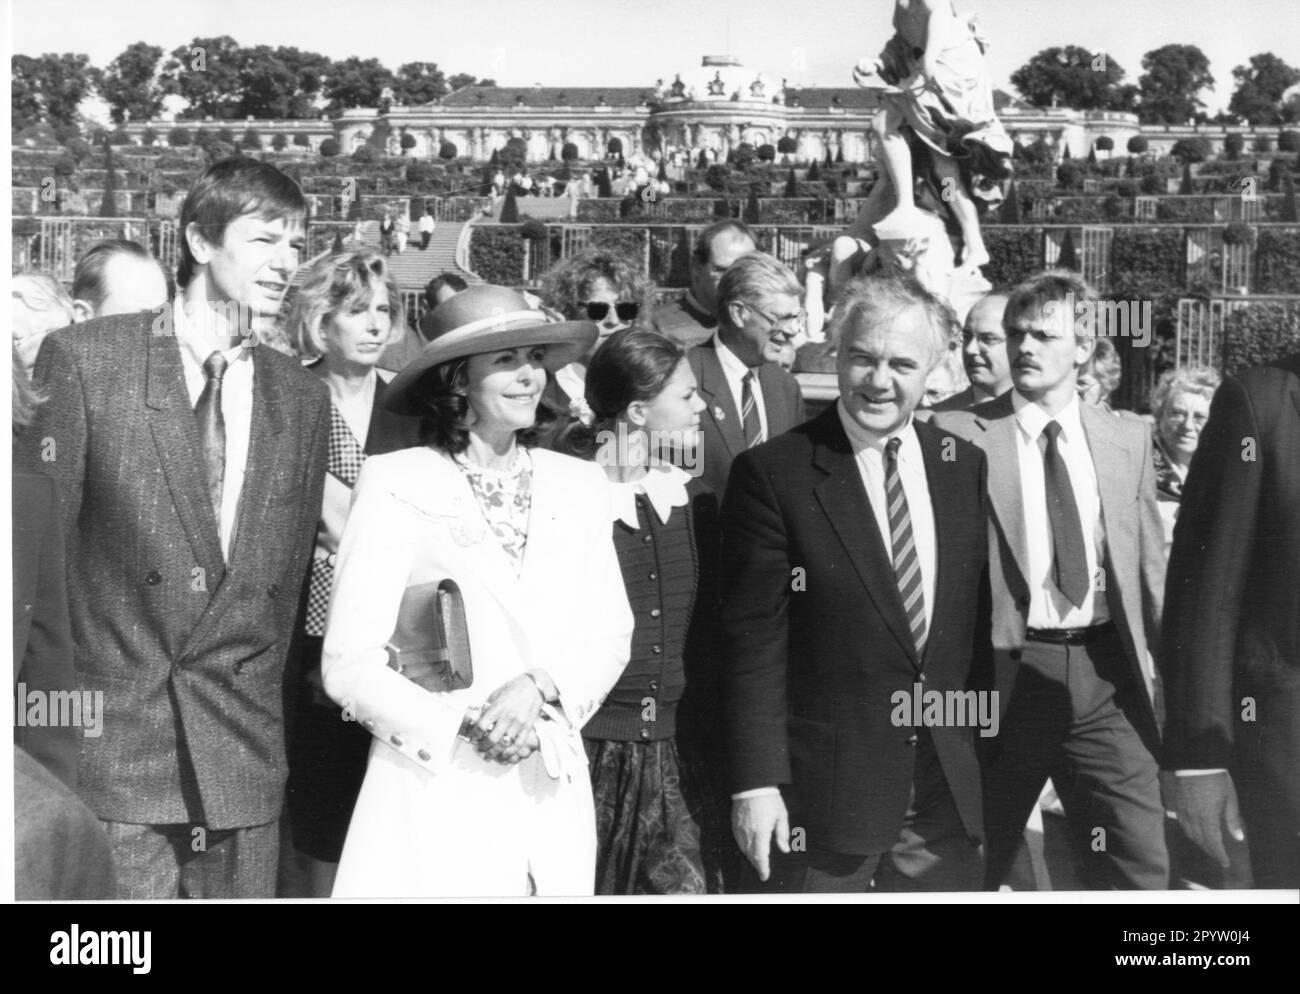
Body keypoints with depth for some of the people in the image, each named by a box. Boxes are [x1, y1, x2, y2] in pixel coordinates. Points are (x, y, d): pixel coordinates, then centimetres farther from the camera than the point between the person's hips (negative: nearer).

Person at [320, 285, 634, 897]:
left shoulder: (578, 484, 9)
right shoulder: (395, 483, -5)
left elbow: (610, 634, 7)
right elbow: (348, 663, -7)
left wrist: (539, 687, -12)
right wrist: (462, 729, -17)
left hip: (552, 794, 4)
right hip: (433, 788, -4)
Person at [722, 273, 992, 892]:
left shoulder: (965, 466, 6)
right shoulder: (772, 473, -9)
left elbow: (978, 621, 11)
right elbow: (753, 641, -10)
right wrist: (755, 784, -13)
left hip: (949, 793, 4)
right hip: (820, 792, -4)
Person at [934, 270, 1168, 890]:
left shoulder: (1128, 440, 9)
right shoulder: (959, 435, -2)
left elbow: (1149, 570, 13)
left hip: (1107, 676, 2)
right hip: (1004, 676, -2)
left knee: (1140, 869, 0)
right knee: (972, 869, 10)